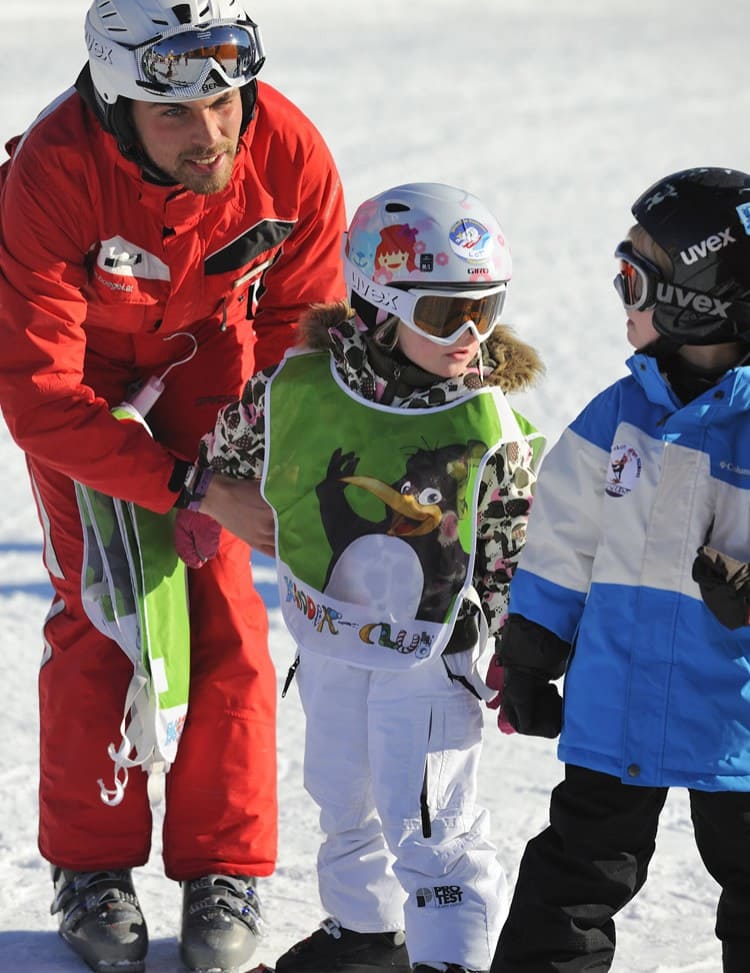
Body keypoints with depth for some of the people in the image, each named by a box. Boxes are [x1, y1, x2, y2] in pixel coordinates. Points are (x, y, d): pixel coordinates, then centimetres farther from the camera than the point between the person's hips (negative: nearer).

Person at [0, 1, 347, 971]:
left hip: (208, 345, 2)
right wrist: (187, 484, -40)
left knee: (223, 607, -5)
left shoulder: (292, 156, -30)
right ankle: (92, 869, 8)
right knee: (98, 607, -9)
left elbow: (300, 328, -12)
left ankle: (225, 872, 8)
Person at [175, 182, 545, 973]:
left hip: (433, 648, -4)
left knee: (429, 820, -5)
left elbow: (519, 546, -8)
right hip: (329, 638, 4)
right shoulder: (298, 388, -14)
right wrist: (197, 514, 21)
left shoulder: (489, 426, -19)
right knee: (342, 796, 22)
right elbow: (232, 446, 8)